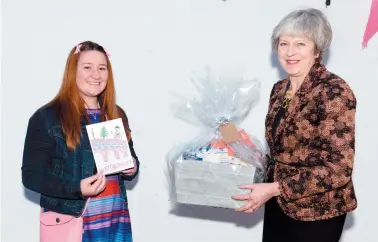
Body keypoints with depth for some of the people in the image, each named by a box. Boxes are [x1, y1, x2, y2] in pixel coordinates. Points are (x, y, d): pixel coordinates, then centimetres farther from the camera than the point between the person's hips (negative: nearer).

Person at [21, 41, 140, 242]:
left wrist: (132, 169, -3)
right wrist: (77, 188, -22)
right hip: (70, 223, -4)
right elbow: (31, 174, -9)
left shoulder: (116, 115, 10)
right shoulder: (46, 117, -7)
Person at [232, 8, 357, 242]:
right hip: (278, 202, 6)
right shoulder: (279, 89, 4)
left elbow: (339, 168, -22)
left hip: (316, 211, -6)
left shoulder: (334, 91, -18)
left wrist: (273, 188, -22)